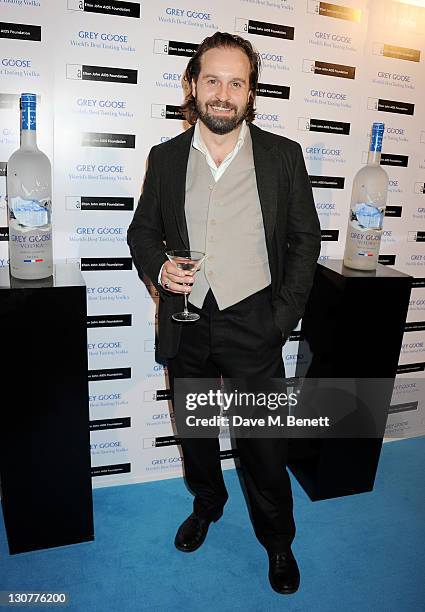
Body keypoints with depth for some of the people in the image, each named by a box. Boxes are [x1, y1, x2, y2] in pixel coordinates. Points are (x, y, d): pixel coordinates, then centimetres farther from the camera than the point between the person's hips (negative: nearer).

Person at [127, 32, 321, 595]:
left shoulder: (282, 154, -2)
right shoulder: (165, 157, 4)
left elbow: (305, 238, 1)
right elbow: (142, 230, 11)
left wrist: (283, 318, -6)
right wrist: (159, 268, -12)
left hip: (253, 325, -2)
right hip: (187, 325, 3)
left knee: (264, 444, 8)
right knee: (195, 431, 21)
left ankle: (278, 539, 36)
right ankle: (207, 504, 50)